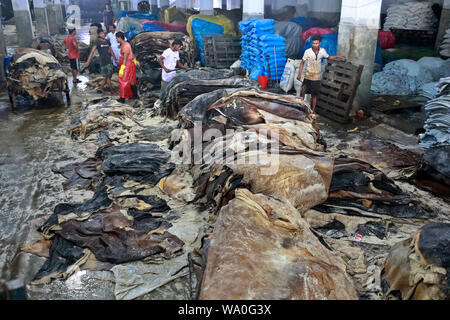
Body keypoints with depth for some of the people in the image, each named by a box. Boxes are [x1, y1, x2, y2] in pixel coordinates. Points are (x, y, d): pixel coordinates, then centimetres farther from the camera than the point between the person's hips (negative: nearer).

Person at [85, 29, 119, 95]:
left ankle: (101, 87, 26)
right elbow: (92, 51, -11)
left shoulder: (107, 41, 13)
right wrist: (88, 61, -19)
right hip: (103, 61, -7)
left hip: (109, 61, 7)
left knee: (109, 76, 10)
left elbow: (111, 51, 21)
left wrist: (115, 60, 23)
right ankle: (112, 91, 3)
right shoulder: (98, 42, -5)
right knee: (107, 76, -3)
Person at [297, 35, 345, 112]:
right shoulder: (308, 51, -12)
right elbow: (302, 63, -4)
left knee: (315, 95, 8)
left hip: (317, 77, 2)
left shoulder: (322, 51, -4)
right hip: (308, 76, -2)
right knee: (303, 92, -6)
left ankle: (313, 110, 19)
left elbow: (328, 57, 15)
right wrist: (299, 74, -8)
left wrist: (337, 56, 1)